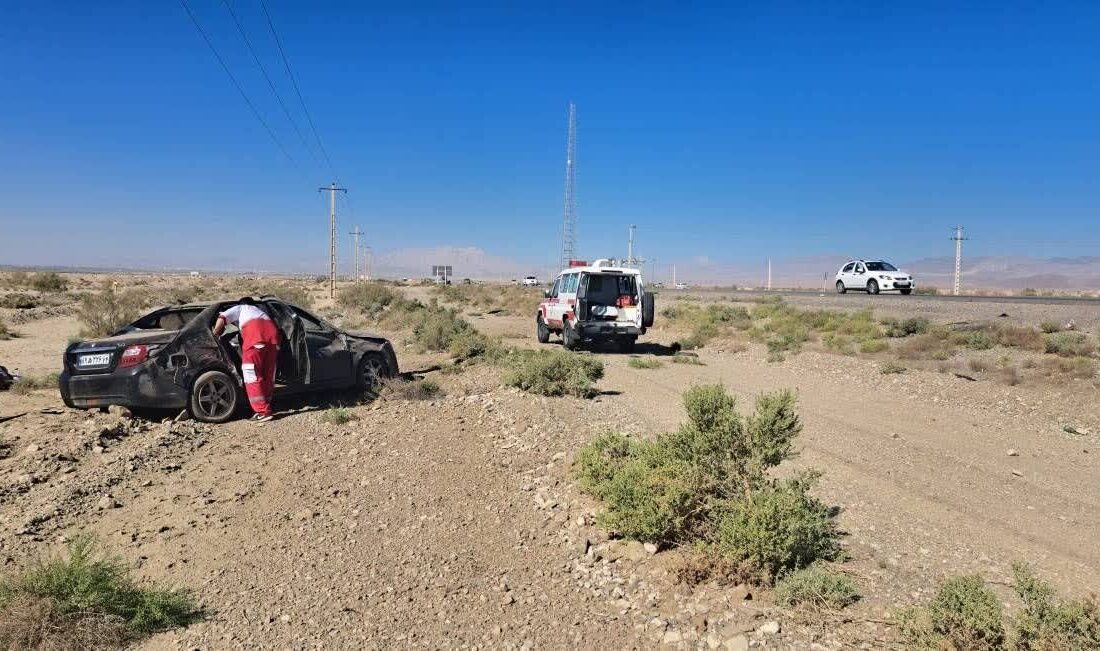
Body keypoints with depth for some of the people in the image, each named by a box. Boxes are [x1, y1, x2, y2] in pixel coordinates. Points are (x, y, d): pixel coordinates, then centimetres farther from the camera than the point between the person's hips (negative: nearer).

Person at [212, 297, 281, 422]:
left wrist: (214, 336, 21)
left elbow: (221, 319, 13)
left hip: (255, 334, -5)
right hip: (273, 332, 5)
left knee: (253, 376, -3)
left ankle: (263, 411, -8)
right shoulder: (260, 310, 42)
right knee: (268, 375, 12)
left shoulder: (239, 308, 28)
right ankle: (265, 408, 14)